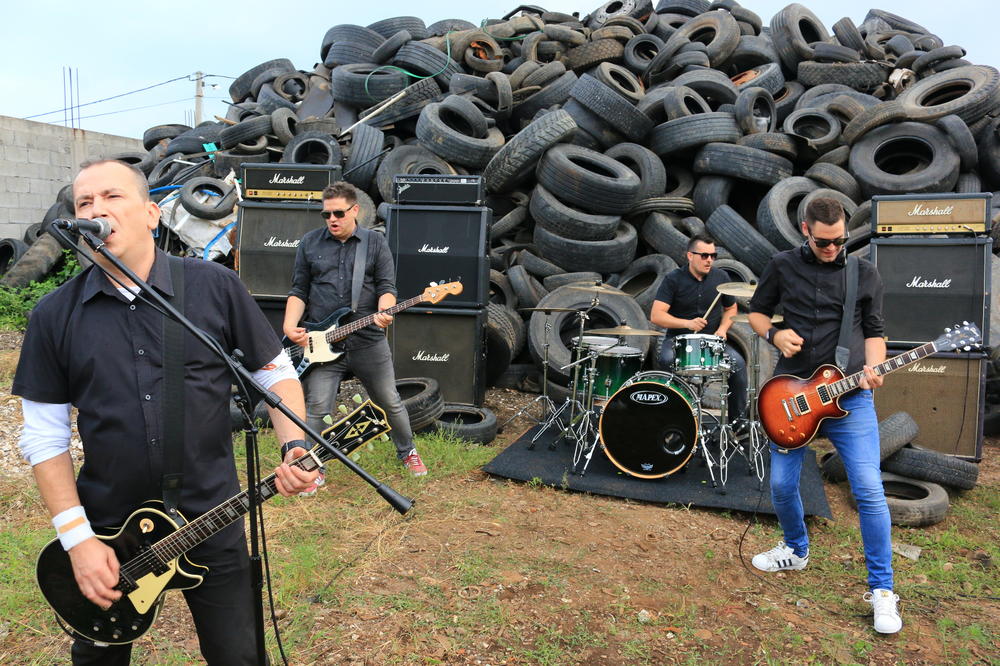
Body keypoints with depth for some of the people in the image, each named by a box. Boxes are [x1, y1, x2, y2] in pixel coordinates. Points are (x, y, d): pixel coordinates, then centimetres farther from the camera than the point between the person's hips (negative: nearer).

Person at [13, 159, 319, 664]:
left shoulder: (216, 287, -6)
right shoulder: (54, 315, -3)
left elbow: (276, 372, 2)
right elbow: (46, 436, 0)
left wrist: (295, 446, -15)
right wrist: (77, 537, -7)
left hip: (213, 523, -1)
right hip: (107, 531, 2)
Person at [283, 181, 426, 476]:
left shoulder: (376, 242, 5)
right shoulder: (309, 242, 7)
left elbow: (387, 286, 0)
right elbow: (298, 291, 8)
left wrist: (384, 313, -21)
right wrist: (290, 326, -8)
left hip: (368, 339, 0)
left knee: (390, 402, 11)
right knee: (316, 408, -4)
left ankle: (407, 452, 33)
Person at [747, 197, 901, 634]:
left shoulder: (865, 273, 3)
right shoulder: (782, 266, 3)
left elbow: (874, 331, 8)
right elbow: (757, 311, 13)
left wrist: (872, 368, -12)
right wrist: (773, 334, -8)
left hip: (850, 396, -1)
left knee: (869, 491, -10)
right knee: (782, 486, 8)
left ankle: (881, 590, 5)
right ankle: (796, 551, 37)